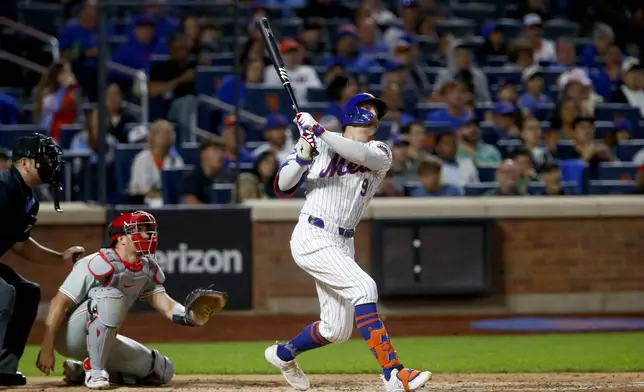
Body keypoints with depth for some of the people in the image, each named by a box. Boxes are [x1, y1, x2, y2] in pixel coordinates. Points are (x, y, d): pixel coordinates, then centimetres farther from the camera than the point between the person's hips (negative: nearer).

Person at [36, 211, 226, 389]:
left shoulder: (149, 269, 1)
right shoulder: (100, 265, -23)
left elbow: (164, 303, -10)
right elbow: (59, 302, -24)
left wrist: (191, 317, -32)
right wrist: (47, 348, -30)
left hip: (101, 340, 8)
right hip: (70, 336, -8)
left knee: (163, 371, 4)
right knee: (112, 297, -33)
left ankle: (81, 370, 9)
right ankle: (95, 371, -24)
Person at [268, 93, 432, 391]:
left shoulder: (381, 154, 6)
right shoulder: (320, 146, 3)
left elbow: (363, 155, -19)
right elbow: (283, 186, 0)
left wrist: (318, 131, -24)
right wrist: (303, 156, -17)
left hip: (342, 244, 6)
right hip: (312, 238, -6)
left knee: (337, 330, 9)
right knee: (363, 287, -25)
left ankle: (283, 354, 38)